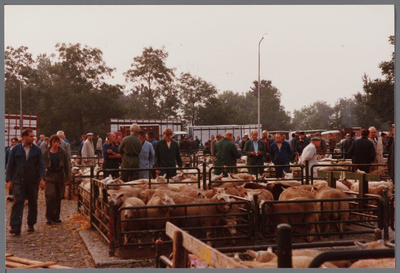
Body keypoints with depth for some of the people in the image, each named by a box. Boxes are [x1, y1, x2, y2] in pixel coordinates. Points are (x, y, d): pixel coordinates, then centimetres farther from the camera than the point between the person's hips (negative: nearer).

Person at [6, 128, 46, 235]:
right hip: (19, 181, -1)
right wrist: (9, 180, 1)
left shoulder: (37, 150, 4)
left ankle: (31, 224, 21)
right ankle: (16, 226, -11)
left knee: (33, 203, 8)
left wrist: (42, 178, -10)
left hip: (33, 181, 1)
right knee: (18, 202, -10)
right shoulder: (15, 149, 3)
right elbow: (10, 165, 6)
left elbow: (41, 165, 3)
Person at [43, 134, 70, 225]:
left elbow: (67, 166, 7)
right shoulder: (46, 153, 2)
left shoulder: (63, 153, 3)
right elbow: (43, 166, 6)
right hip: (50, 176, -2)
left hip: (60, 176, 2)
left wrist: (67, 177, 3)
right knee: (50, 195, -15)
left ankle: (56, 217, 19)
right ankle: (49, 217, -6)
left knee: (58, 197, 7)